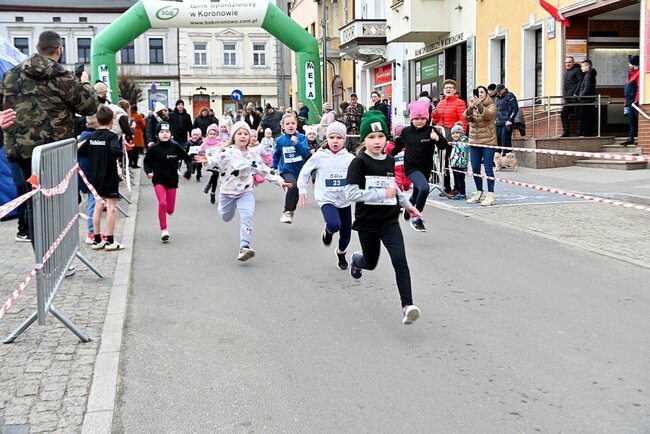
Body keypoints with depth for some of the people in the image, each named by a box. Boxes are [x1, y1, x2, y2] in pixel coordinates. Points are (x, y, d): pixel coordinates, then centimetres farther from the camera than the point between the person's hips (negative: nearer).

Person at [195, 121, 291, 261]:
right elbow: (216, 159, -31)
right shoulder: (227, 152, -14)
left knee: (247, 218, -19)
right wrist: (207, 160, -55)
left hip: (246, 192, 1)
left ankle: (244, 247, -21)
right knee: (226, 218, 20)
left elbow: (265, 170, 6)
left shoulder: (253, 155, 0)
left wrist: (279, 181, -1)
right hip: (227, 192, -1)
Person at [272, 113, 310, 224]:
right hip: (286, 170, -2)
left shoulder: (302, 138, -8)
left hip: (300, 170, 2)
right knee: (293, 185, -31)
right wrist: (273, 167, 12)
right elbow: (276, 155, 12)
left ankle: (291, 211, 45)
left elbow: (306, 153, -20)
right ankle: (286, 212, -19)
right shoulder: (280, 140, -5)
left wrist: (297, 143, -31)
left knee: (297, 194, 17)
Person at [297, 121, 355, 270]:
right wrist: (302, 189, 3)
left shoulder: (350, 158, -4)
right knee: (334, 225, -30)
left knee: (346, 234, 12)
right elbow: (305, 171, 6)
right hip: (327, 199, -3)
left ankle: (341, 254, 44)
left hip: (345, 200, 3)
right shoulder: (319, 156, -6)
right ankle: (328, 231, 9)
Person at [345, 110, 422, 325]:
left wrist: (407, 204, 26)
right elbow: (351, 193, -22)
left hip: (390, 221, 3)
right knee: (371, 263, 16)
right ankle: (356, 260, 53)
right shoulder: (359, 163, -13)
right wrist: (383, 194, -22)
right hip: (367, 222, -2)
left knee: (400, 260, -15)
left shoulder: (390, 161, 3)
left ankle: (407, 306, -16)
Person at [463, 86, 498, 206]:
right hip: (474, 141, 5)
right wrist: (471, 107, -28)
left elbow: (488, 115, -21)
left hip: (488, 141, -5)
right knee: (475, 169, 8)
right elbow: (466, 117, -8)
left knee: (488, 168, -7)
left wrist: (479, 105, -37)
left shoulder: (491, 105, 1)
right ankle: (479, 193, 20)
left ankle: (490, 195, -5)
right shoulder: (472, 107, 12)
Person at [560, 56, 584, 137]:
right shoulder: (566, 72, 21)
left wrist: (576, 93, -19)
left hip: (574, 97, -9)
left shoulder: (577, 70, -5)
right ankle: (566, 132, 8)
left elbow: (580, 82, -14)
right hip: (567, 97, 9)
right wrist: (564, 94, 16)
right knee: (563, 113, 4)